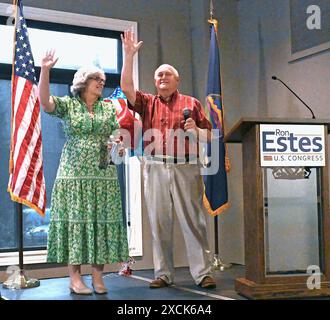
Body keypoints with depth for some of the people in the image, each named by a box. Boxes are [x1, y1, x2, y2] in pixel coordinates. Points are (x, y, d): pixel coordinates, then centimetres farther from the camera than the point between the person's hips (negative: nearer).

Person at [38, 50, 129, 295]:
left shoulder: (108, 107, 15)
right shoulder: (68, 105, 5)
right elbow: (44, 101, -11)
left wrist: (119, 146, -7)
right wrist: (45, 70, -22)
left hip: (104, 174, 3)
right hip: (74, 173, -3)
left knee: (101, 221, 0)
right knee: (75, 220, -4)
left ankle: (98, 276, 6)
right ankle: (75, 277, 2)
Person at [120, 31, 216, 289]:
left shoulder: (191, 103, 10)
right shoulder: (147, 103, 15)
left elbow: (209, 135, 11)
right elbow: (126, 87, 1)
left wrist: (196, 130, -10)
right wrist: (129, 56, -3)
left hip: (186, 168, -2)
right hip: (155, 169, 2)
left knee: (193, 221, -3)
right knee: (159, 223, 4)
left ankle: (203, 273, 0)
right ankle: (163, 273, 12)